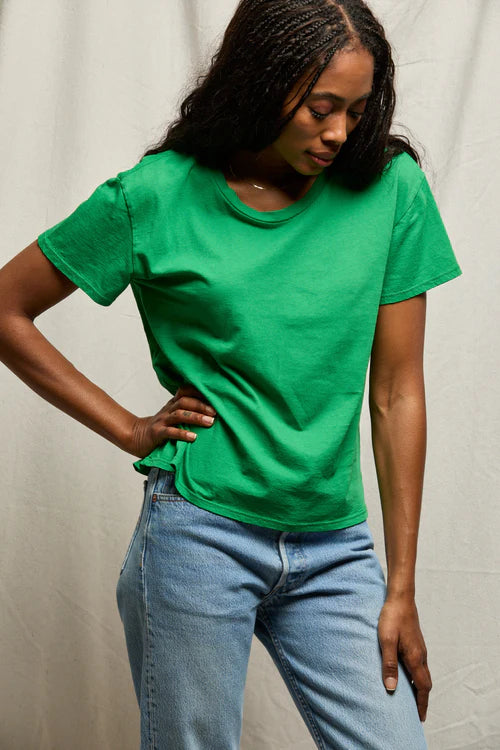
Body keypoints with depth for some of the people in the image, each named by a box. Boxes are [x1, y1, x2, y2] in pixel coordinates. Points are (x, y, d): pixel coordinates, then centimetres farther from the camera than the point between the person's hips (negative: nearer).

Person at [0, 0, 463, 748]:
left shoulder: (390, 189, -1)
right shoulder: (158, 196, -6)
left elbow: (397, 393, 1)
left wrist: (401, 589, 1)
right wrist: (130, 429, -2)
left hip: (335, 546, 2)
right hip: (201, 534, -2)